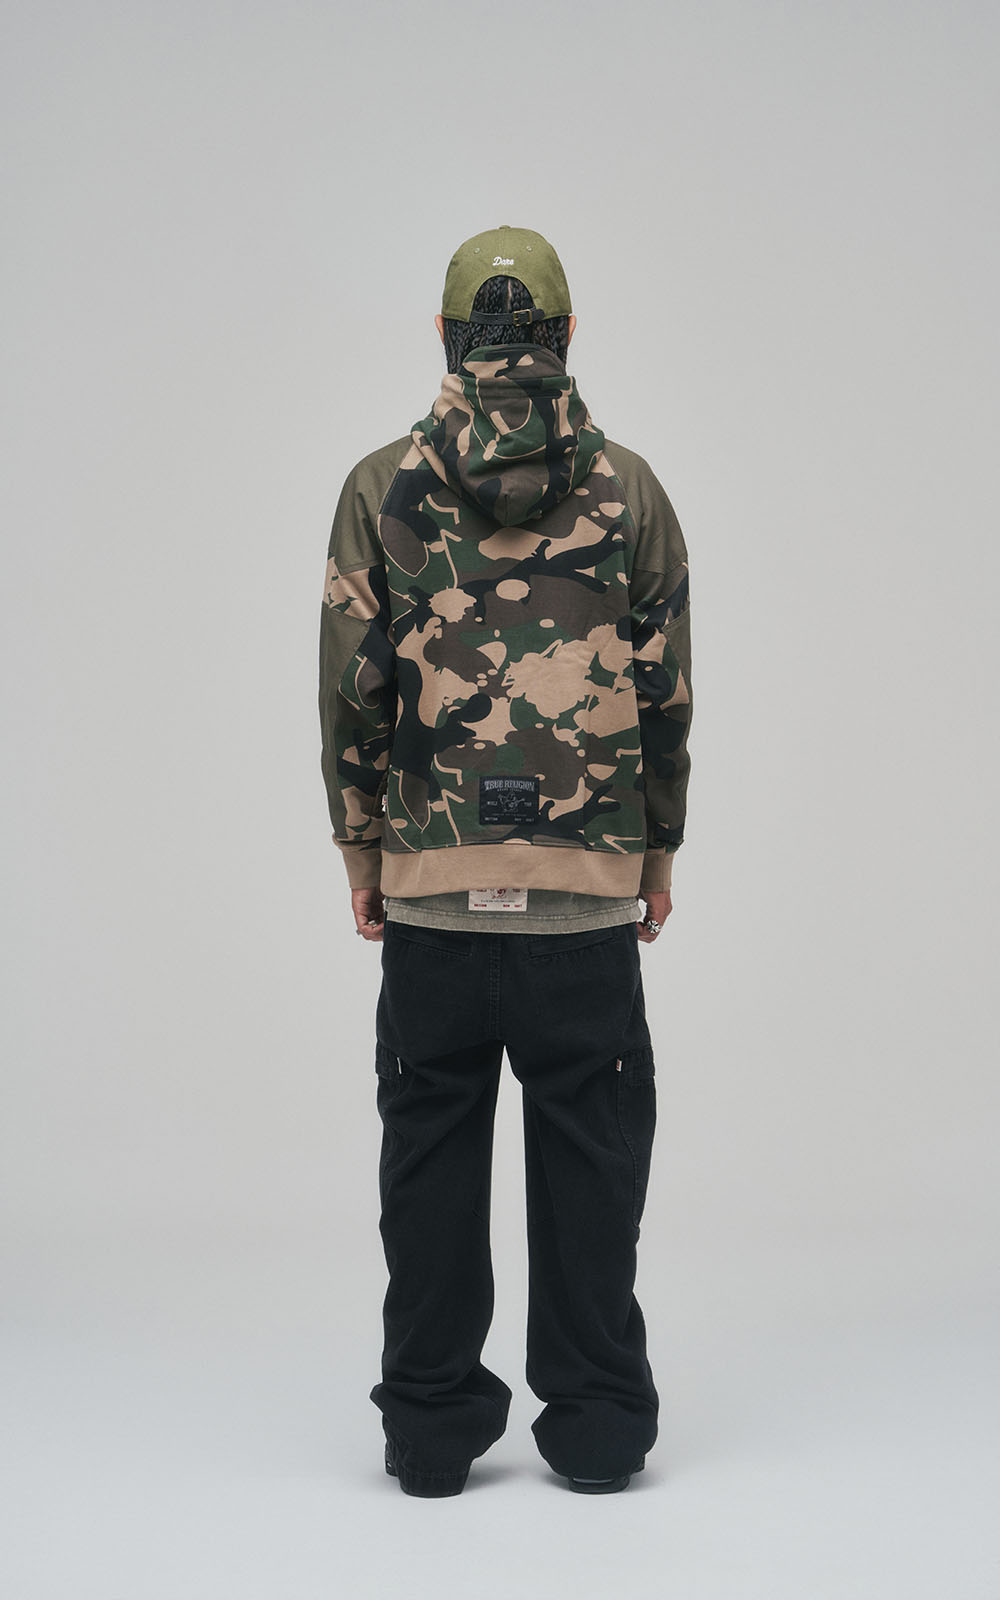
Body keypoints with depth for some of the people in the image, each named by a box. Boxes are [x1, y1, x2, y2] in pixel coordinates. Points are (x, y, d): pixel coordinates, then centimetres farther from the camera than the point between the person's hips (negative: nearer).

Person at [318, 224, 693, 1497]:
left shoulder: (382, 488, 0)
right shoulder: (630, 490, 1)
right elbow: (667, 696, 3)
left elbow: (349, 689, 1)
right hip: (589, 889, 0)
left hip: (428, 884, 0)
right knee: (587, 1152, 9)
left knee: (431, 1150, 10)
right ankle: (596, 1426, 16)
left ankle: (432, 1423, 18)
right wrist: (660, 853, 13)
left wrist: (360, 851, 11)